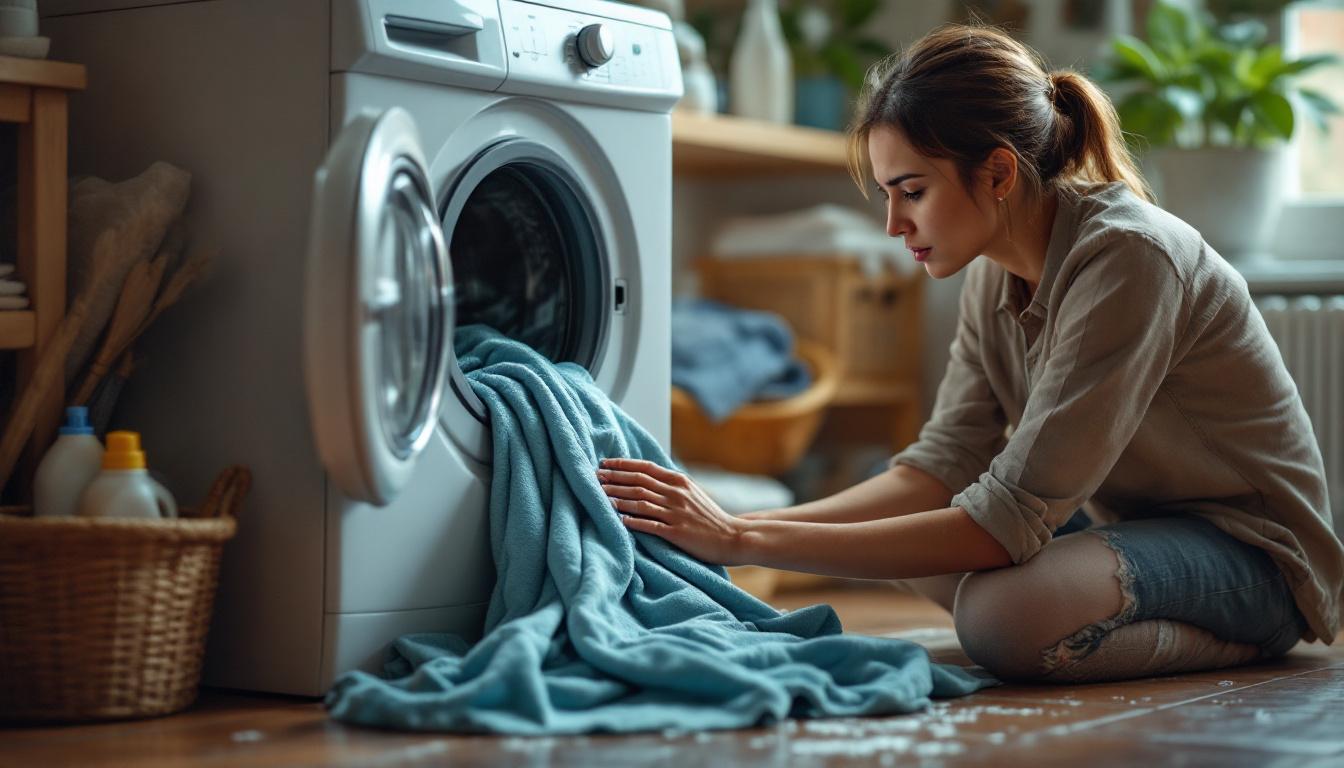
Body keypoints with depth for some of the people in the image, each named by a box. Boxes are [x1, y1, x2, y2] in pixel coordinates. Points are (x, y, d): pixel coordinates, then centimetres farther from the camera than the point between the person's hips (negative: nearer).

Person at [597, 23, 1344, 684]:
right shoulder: (998, 271, -1)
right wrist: (743, 525, -19)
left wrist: (745, 542, -33)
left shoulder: (1124, 259, -28)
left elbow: (1008, 522, -32)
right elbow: (942, 469, -4)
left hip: (1253, 549, -10)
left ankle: (1232, 646, -6)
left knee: (1003, 612, -33)